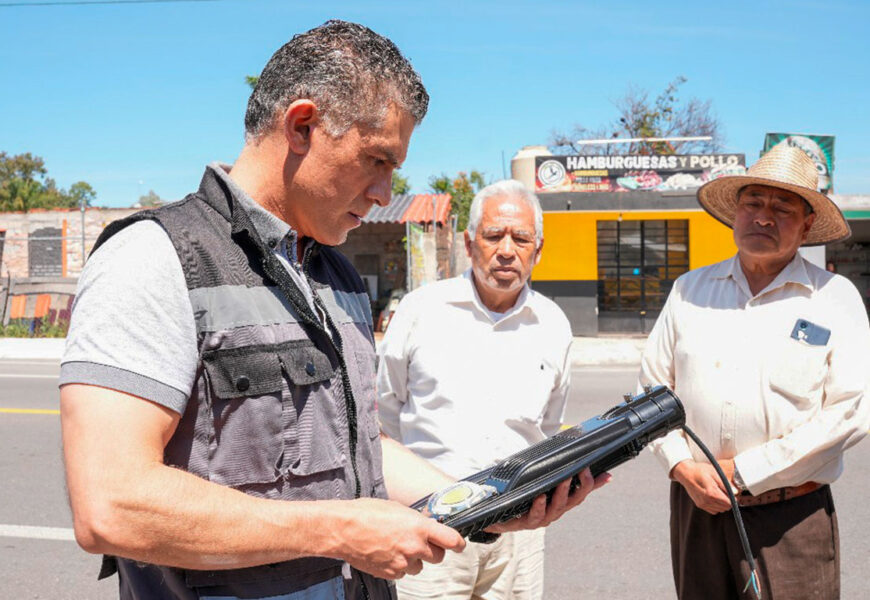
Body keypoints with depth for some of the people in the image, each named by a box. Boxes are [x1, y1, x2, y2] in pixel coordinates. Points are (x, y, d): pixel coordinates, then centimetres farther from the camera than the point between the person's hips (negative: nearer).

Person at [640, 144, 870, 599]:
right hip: (696, 507, 3)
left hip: (790, 516, -2)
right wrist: (683, 467, -6)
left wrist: (744, 472, -12)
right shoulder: (690, 289, 9)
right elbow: (653, 388, 9)